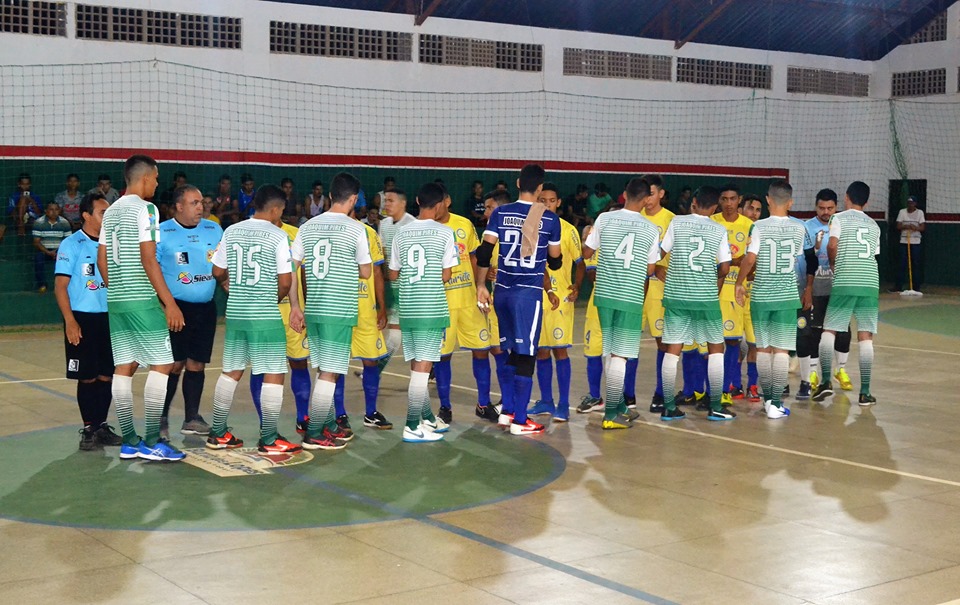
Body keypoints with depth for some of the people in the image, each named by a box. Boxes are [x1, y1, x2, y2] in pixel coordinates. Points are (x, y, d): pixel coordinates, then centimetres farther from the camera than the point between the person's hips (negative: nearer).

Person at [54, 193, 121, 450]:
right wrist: (70, 321, -17)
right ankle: (88, 429, 9)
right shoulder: (72, 245, -7)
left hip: (109, 318, 5)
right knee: (87, 378, 0)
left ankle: (102, 426, 16)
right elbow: (60, 286, -9)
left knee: (106, 375, 6)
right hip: (82, 319, -5)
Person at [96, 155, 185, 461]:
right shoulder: (144, 208, -11)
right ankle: (151, 442, -4)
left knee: (124, 367, 8)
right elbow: (148, 260, -17)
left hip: (116, 300, 9)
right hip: (141, 300, -8)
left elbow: (102, 260, 16)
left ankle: (129, 442, 11)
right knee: (161, 365, -3)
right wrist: (170, 302, -16)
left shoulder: (111, 211, 14)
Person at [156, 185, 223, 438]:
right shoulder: (162, 232, -5)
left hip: (205, 308, 4)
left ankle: (192, 418, 16)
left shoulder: (214, 230, 9)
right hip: (175, 307, -4)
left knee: (197, 364, 8)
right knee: (174, 365, -5)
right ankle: (161, 419, 7)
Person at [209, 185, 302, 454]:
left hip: (235, 313, 6)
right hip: (265, 316, -6)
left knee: (231, 371, 15)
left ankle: (217, 434, 19)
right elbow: (285, 281, -10)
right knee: (274, 374, 1)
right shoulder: (278, 236, -10)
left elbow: (218, 272, 11)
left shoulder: (231, 231, 6)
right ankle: (269, 440, 1)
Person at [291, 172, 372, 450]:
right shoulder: (355, 229, -8)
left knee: (324, 370, 17)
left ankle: (329, 425, 25)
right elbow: (366, 272, -1)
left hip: (313, 310, 6)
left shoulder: (307, 227, 6)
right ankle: (314, 434, 0)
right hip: (340, 311, -6)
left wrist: (295, 307, 10)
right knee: (329, 372, -1)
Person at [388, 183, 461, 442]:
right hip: (432, 308, -5)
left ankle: (428, 418, 27)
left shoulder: (401, 233, 6)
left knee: (418, 366, 15)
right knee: (422, 367, -3)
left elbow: (393, 275, 10)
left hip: (407, 308, 5)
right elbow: (445, 276, -6)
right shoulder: (444, 232, -6)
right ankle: (413, 427, -3)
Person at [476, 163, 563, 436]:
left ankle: (507, 410, 25)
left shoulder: (500, 213, 2)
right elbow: (555, 261, 5)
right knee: (526, 355, 0)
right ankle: (519, 420, 2)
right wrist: (554, 262, 27)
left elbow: (484, 252, -2)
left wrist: (481, 285, 6)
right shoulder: (550, 219, -4)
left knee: (510, 351, 18)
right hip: (529, 293, -4)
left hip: (503, 290, 4)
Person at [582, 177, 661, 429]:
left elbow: (587, 252, 9)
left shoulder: (604, 219, -2)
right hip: (631, 298, -2)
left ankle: (618, 406, 26)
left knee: (611, 353, 15)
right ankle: (611, 414, -2)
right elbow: (650, 269, 5)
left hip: (605, 294, 2)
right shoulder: (652, 230, -2)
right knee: (620, 355, -1)